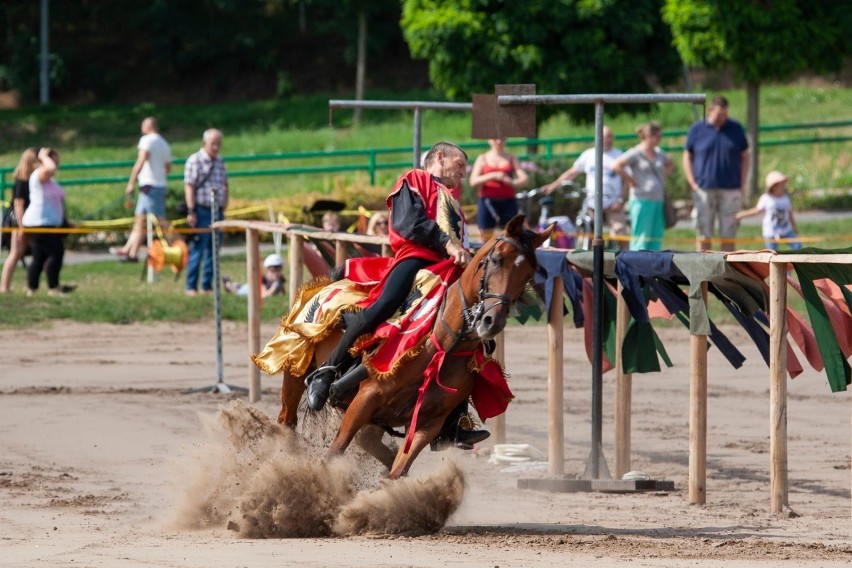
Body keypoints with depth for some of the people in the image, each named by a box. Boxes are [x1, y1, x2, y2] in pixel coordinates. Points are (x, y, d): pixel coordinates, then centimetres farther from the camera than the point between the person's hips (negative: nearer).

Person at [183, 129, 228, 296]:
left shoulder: (219, 161, 14)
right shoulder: (194, 161, -7)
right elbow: (189, 186, -11)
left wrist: (224, 208, 15)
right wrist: (191, 211, -16)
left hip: (217, 211, 7)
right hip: (202, 211, -7)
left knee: (213, 251, 8)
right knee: (197, 251, -4)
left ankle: (207, 285, 14)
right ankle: (191, 287, 1)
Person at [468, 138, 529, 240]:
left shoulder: (511, 159, 12)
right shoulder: (483, 159, 8)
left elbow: (525, 179, 0)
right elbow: (473, 181, -4)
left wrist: (513, 182, -23)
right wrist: (493, 176, -19)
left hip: (508, 202, 1)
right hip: (487, 202, -1)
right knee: (487, 239, 1)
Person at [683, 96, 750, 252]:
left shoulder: (736, 129, 8)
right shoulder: (697, 129, 3)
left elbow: (745, 157, 13)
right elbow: (687, 157, 8)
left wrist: (742, 185, 4)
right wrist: (693, 184, -2)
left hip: (730, 190, 1)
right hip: (704, 190, -1)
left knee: (728, 236, 2)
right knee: (703, 236, -1)